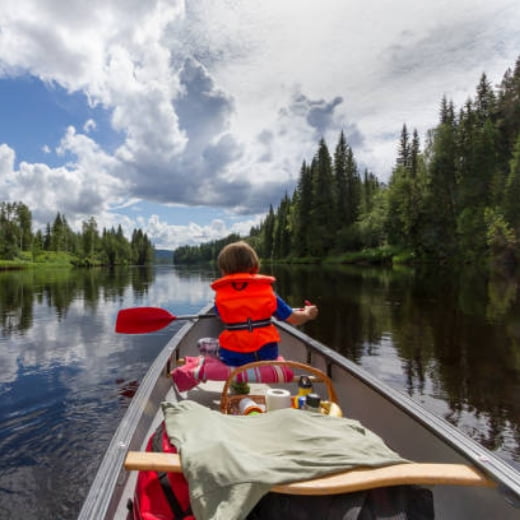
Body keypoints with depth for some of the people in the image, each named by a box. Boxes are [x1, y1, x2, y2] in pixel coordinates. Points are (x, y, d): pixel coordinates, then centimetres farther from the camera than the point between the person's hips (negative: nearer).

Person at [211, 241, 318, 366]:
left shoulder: (220, 295, -4)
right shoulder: (266, 291, -2)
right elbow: (294, 319, 1)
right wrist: (307, 313, 24)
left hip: (233, 358, -2)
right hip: (266, 354, 2)